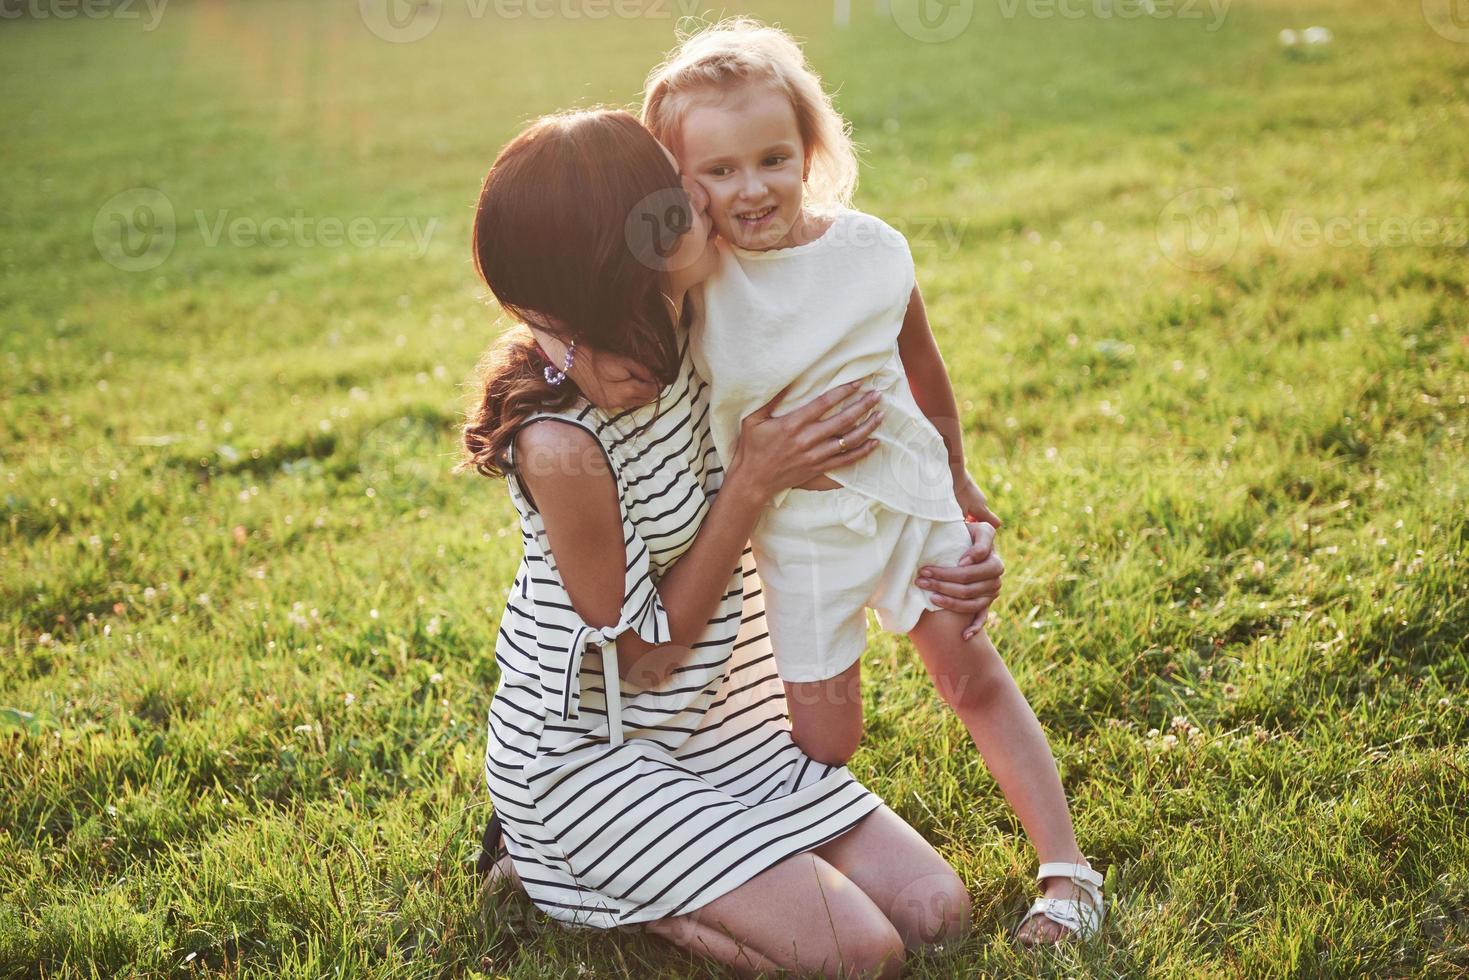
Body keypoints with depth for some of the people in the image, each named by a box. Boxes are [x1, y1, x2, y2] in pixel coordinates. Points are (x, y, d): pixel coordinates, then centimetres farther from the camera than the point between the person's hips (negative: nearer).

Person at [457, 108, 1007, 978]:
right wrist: (755, 480, -22)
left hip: (721, 726, 7)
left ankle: (615, 874, 13)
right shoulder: (560, 441, -30)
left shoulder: (694, 330, -8)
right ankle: (554, 865, 4)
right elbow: (644, 653, -18)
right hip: (590, 752, -7)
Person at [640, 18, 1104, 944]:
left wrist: (959, 478, 18)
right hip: (798, 526, -2)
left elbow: (922, 364, 7)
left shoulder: (871, 249, -8)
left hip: (908, 488, 2)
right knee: (825, 741, 2)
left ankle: (1067, 868, 18)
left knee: (975, 675, 9)